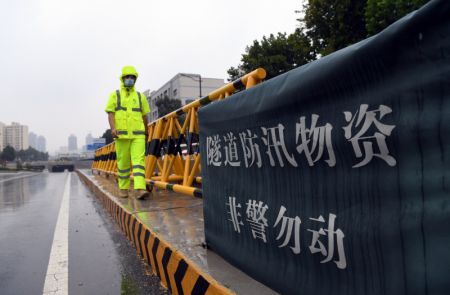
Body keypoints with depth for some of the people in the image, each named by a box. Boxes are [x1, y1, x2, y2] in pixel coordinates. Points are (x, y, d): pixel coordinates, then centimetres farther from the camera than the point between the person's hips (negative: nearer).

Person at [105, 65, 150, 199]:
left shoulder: (140, 96, 13)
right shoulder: (115, 95, 8)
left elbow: (145, 116, 19)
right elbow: (110, 113, -1)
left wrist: (146, 132, 24)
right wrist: (113, 128, -18)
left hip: (138, 134, 1)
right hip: (121, 134, -1)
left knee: (138, 160, -12)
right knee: (123, 162, 6)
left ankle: (140, 189, -21)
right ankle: (123, 188, 21)